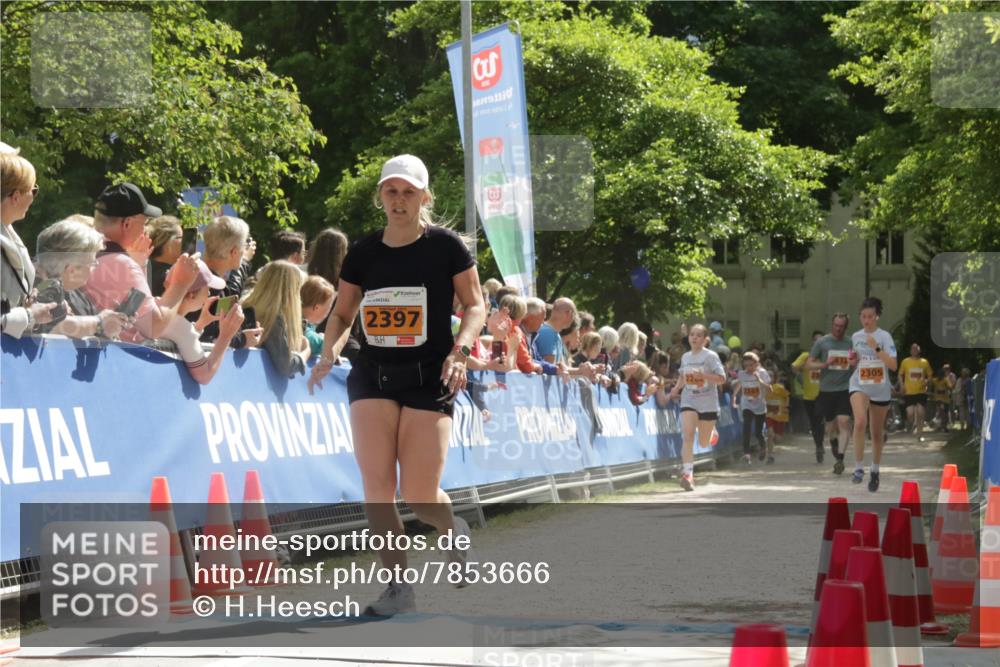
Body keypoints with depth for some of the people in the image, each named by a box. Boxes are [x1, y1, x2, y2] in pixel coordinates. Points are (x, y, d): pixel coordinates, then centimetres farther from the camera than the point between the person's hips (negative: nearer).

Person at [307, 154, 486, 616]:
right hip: (373, 375, 3)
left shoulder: (446, 246, -3)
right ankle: (400, 585, 1)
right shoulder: (363, 253, 6)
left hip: (429, 379, -3)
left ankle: (454, 530, 30)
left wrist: (460, 349, -16)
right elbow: (342, 313, 13)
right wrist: (329, 352, -6)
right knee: (376, 483, -11)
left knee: (419, 495, -6)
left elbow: (475, 305, 1)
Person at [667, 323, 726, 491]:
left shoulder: (710, 356, -8)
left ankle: (712, 429, 48)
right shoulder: (685, 357, 7)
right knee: (688, 435, -18)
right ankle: (688, 473, -23)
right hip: (689, 401, 2)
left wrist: (702, 375, -26)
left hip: (708, 402, -2)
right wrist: (677, 388, 4)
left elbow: (721, 378, -13)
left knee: (704, 442, 10)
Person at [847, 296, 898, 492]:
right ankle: (858, 468, -22)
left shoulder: (884, 336, -6)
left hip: (880, 389, -1)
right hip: (859, 385, 1)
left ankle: (875, 471, 30)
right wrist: (852, 361, -2)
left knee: (877, 433, 10)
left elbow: (893, 365, -14)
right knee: (860, 422, -27)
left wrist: (876, 348, -24)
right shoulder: (855, 337, 5)